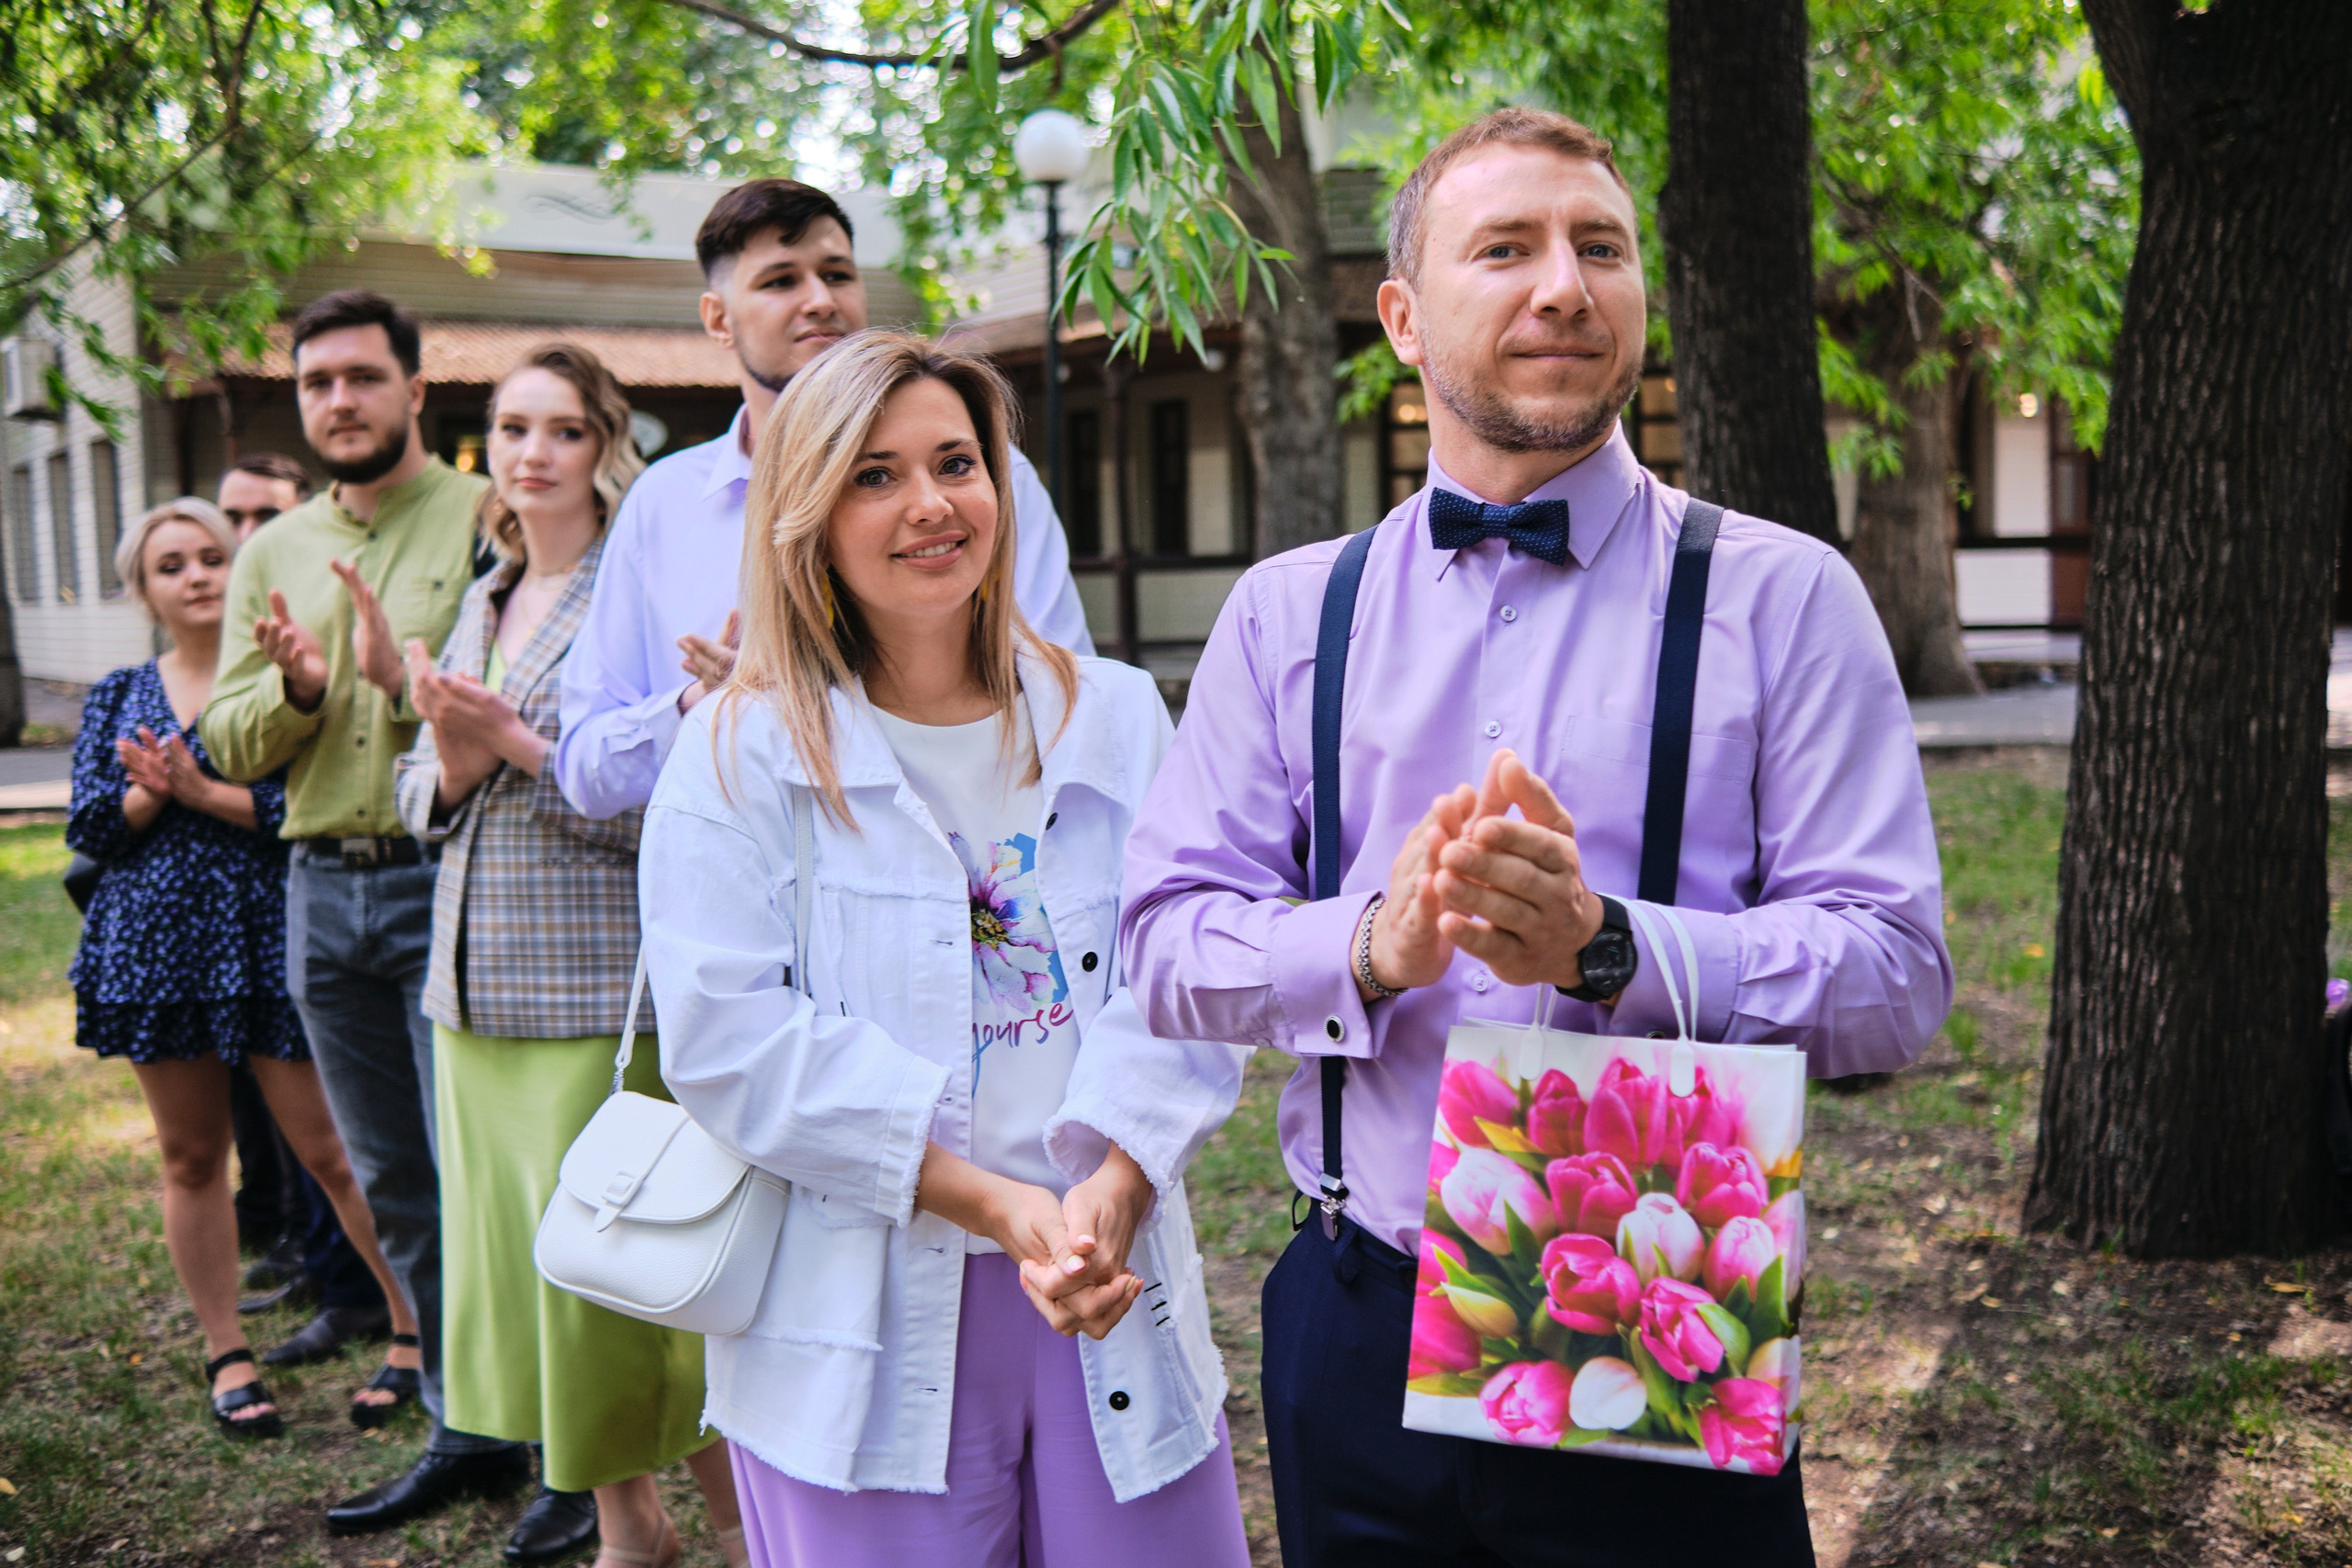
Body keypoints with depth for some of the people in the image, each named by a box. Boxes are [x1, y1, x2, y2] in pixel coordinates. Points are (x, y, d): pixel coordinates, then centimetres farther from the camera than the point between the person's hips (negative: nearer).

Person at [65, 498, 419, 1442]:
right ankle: (227, 1355, 23)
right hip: (156, 945, 5)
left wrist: (201, 789, -16)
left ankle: (417, 1325, 8)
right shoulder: (118, 698, 12)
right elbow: (88, 825, 5)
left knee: (330, 1151, -5)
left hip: (268, 941, -5)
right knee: (191, 1158, 11)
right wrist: (150, 792, -13)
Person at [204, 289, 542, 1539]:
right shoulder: (272, 553, 14)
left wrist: (405, 677, -24)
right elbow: (228, 744, 11)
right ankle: (465, 1429, 25)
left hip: (449, 881, -6)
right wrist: (296, 687, -9)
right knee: (395, 1187, 12)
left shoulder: (487, 518, -4)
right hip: (322, 889, 6)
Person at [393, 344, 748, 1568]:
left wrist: (516, 744, -21)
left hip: (603, 992, -7)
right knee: (515, 1260, 13)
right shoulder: (483, 603, 14)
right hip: (479, 994, 8)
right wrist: (454, 765, -7)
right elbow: (420, 794, 14)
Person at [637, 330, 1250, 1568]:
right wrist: (992, 1202, -16)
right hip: (867, 1329, -2)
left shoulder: (1117, 719, 8)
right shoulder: (742, 753, -1)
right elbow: (729, 1038, -10)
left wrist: (1111, 1187, -16)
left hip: (1118, 1304, 3)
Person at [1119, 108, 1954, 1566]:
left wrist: (1605, 946, -24)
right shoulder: (1288, 610, 5)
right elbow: (1169, 941, -1)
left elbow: (1896, 969, -9)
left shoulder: (1784, 598, -2)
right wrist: (1371, 948, -20)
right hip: (1359, 1336, 2)